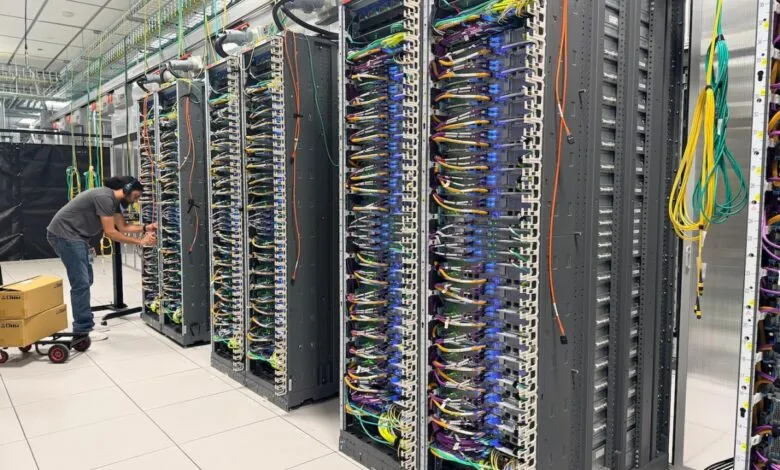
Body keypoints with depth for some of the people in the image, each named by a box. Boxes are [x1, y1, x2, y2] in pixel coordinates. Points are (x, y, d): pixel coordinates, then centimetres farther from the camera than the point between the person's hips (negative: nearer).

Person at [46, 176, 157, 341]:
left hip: (75, 236, 11)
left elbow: (123, 227, 10)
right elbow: (110, 232, -20)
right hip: (65, 235, -11)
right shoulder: (105, 197, -20)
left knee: (85, 281, 14)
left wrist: (145, 228, -1)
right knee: (81, 283, -10)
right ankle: (83, 331, -3)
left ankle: (83, 325, 24)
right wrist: (140, 242, -17)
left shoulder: (113, 201, 11)